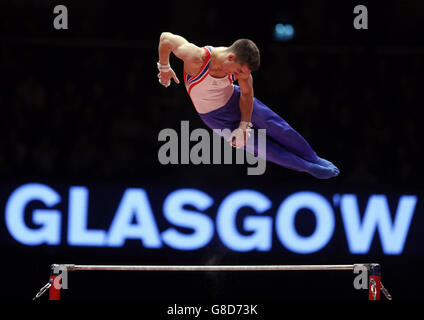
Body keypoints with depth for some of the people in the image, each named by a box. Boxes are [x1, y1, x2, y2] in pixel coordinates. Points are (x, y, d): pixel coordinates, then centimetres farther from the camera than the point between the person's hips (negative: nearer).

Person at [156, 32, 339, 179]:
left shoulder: (241, 65, -25)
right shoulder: (196, 58, -39)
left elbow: (246, 94, -7)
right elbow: (165, 38, -26)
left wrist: (244, 126, -12)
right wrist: (164, 68, -9)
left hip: (234, 98, 3)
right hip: (214, 116, -3)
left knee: (277, 127, -1)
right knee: (258, 146, -5)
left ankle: (314, 159, 19)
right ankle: (307, 168, 9)